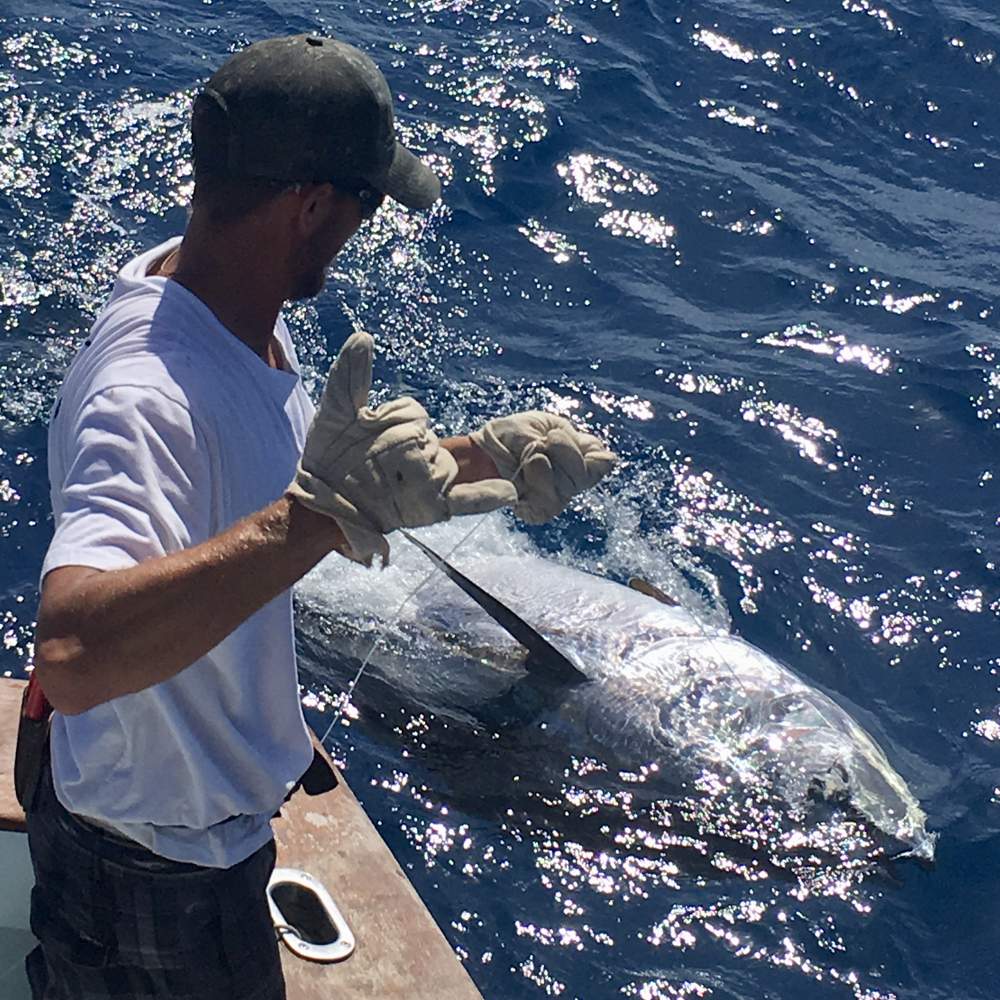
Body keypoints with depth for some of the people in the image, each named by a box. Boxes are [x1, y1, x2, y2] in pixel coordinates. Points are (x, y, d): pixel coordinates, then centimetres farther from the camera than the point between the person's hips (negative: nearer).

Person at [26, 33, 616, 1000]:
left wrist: (473, 459, -2)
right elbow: (72, 655, -53)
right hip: (153, 875, -8)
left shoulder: (230, 303, -7)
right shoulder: (145, 399, -37)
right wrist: (320, 514, -56)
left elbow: (272, 484, 10)